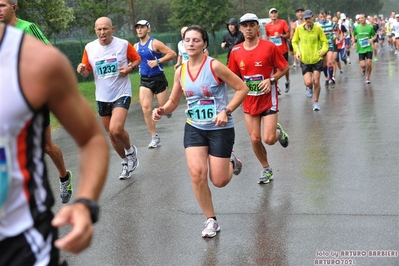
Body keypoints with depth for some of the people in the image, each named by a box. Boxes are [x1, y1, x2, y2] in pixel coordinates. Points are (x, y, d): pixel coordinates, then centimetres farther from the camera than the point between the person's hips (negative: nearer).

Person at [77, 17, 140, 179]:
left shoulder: (123, 44, -7)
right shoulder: (89, 48, -1)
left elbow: (137, 59, 6)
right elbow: (86, 71, 6)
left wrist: (129, 68, -14)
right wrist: (82, 70, -18)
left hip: (121, 94, -4)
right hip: (102, 97, 4)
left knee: (116, 130, -23)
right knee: (111, 135, 12)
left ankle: (130, 150, 8)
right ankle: (126, 162, 34)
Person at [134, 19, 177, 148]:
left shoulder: (155, 43, -11)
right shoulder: (136, 46, 6)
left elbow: (172, 54, -14)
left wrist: (158, 61, -22)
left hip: (158, 79, -4)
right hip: (144, 80, 4)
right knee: (146, 109, -8)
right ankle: (155, 138, 1)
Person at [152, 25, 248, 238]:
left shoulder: (214, 66, -16)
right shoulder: (180, 71, 0)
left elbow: (242, 88, -12)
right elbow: (173, 102, 10)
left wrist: (226, 111, -23)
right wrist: (162, 110, -12)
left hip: (220, 129, -4)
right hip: (194, 128, 4)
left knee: (219, 181, -1)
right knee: (197, 172, -13)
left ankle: (232, 162, 37)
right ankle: (211, 221, 6)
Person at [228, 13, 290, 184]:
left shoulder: (269, 47, -11)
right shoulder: (235, 51, -2)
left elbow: (285, 67, -3)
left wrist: (271, 80, -17)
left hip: (268, 99, -3)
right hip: (249, 101, 3)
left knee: (269, 139, -10)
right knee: (255, 139, 4)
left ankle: (278, 131, 28)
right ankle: (266, 169, 27)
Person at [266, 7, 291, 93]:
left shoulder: (283, 22, -4)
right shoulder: (267, 26, 3)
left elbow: (288, 35, -5)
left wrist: (280, 35, -23)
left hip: (283, 50, -1)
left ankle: (287, 82, 39)